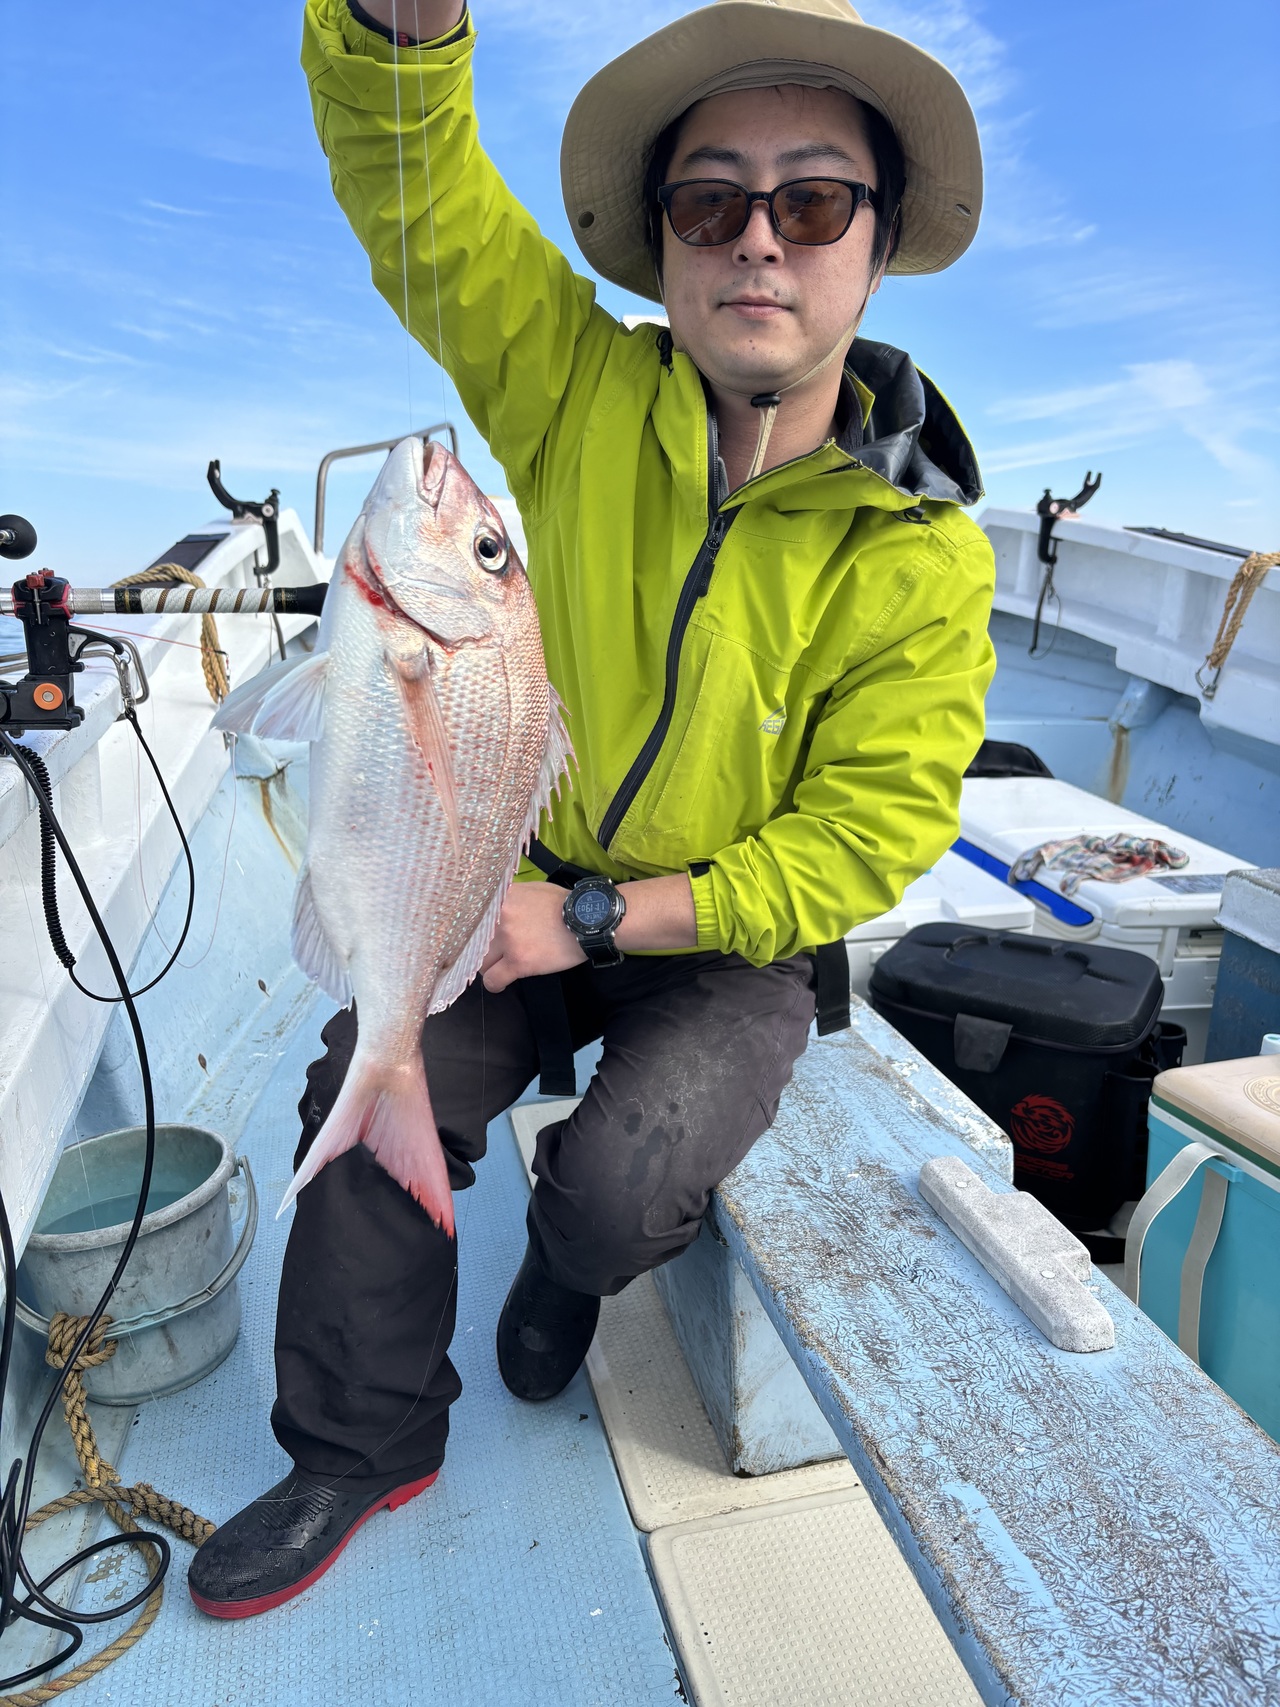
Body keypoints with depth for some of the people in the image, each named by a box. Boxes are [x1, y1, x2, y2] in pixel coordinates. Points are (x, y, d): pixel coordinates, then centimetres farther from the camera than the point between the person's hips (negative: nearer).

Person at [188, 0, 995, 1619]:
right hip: (547, 891, 3)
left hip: (745, 941, -2)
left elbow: (856, 849, -18)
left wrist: (592, 923, -20)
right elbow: (408, 173, -15)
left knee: (617, 1180, -23)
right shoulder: (580, 393, -9)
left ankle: (570, 1269, 20)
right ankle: (363, 1446, 14)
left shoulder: (922, 561, -18)